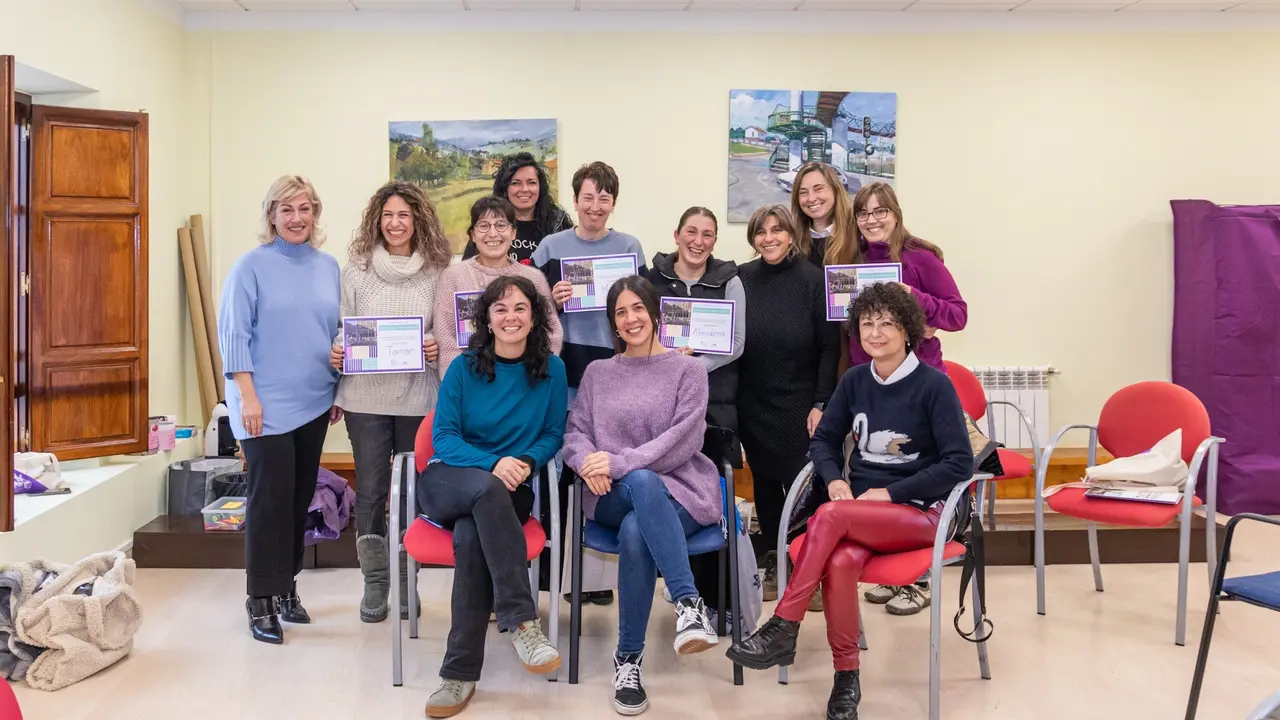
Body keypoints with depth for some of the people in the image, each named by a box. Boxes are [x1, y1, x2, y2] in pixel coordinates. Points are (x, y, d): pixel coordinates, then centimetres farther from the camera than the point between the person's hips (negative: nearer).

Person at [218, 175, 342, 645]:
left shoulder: (328, 267, 9)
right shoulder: (252, 265, -5)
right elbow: (234, 335, -8)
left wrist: (338, 391, 12)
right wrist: (247, 397, -14)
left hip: (313, 403, 5)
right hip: (267, 406, -5)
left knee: (300, 497, 11)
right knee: (270, 499, -5)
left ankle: (286, 586, 25)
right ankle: (261, 601, 5)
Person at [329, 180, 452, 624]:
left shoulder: (436, 272, 2)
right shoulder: (356, 271, 3)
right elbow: (342, 328, 6)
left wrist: (438, 348, -13)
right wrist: (336, 353, -13)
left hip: (418, 399, 0)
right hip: (365, 397, 0)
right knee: (370, 489, 5)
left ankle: (406, 581, 23)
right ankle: (373, 583, 17)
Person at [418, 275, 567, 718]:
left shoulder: (551, 370, 4)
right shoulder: (464, 368, 1)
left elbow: (553, 435, 8)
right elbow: (444, 437, -4)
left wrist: (526, 462, -15)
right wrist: (493, 464, -22)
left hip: (510, 492, 0)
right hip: (448, 482, 0)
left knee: (470, 537, -35)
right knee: (488, 488, -38)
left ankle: (461, 674, -29)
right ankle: (521, 621, -40)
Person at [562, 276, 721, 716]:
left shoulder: (687, 370, 8)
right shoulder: (597, 372, 19)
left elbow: (683, 441, -7)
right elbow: (575, 433, 9)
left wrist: (618, 463, -19)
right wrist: (589, 463, -17)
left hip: (677, 489, -1)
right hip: (614, 496, 1)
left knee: (635, 532, -38)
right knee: (642, 482, -38)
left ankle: (628, 659, -29)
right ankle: (689, 603, -42)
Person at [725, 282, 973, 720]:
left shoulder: (934, 385, -8)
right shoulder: (855, 381, 7)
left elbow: (960, 464, -11)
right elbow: (824, 439, 16)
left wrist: (891, 492, -15)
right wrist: (834, 479, -6)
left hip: (918, 512, -4)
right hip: (861, 508, 4)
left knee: (829, 516, -33)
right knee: (840, 563, -31)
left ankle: (782, 630, -27)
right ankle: (846, 678, -17)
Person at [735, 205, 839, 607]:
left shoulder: (813, 280, -6)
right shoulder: (741, 279, 1)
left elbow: (829, 347, -6)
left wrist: (821, 404, -11)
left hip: (798, 405, -3)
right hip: (753, 405, 3)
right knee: (765, 484, 12)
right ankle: (772, 567, 25)